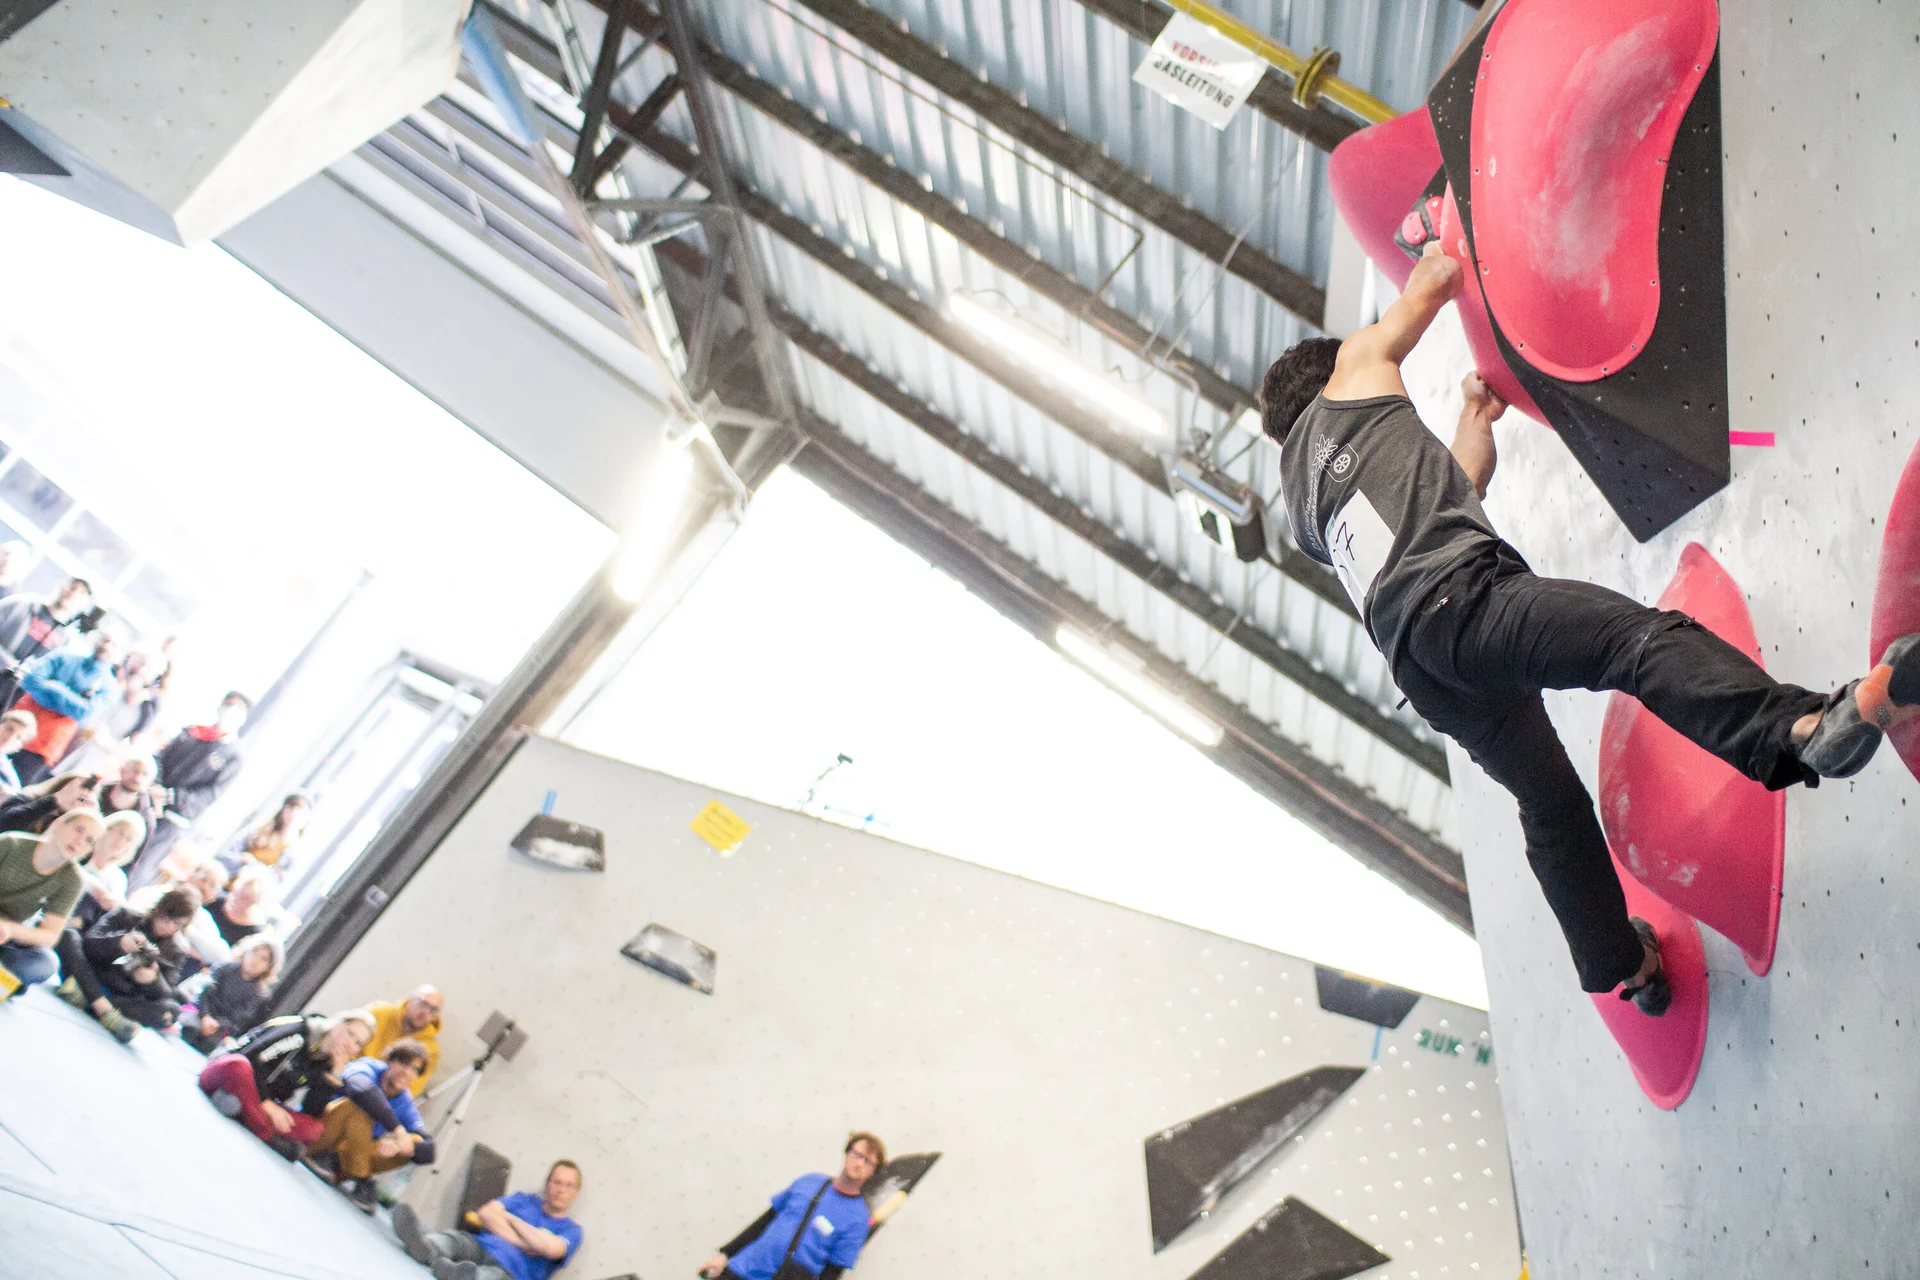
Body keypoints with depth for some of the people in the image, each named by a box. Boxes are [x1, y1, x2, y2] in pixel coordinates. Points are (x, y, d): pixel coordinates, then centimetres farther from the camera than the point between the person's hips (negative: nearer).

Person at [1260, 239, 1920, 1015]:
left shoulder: (1302, 503, 33)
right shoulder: (1351, 371, 20)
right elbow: (1432, 284, 32)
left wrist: (1477, 415, 48)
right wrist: (1444, 250, 53)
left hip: (1416, 660, 7)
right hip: (1459, 598, -7)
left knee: (1549, 802, 17)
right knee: (1648, 640, -25)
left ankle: (1620, 963, 24)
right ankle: (1806, 730, -49)